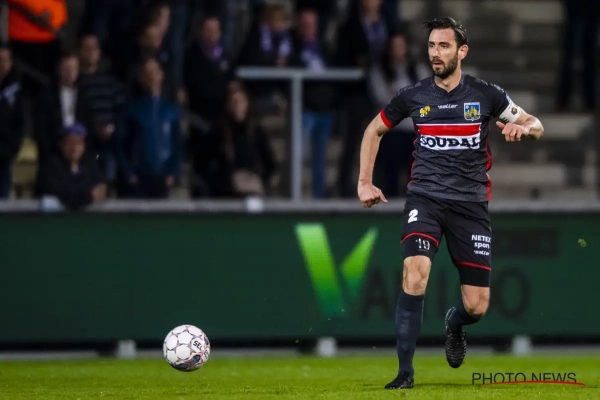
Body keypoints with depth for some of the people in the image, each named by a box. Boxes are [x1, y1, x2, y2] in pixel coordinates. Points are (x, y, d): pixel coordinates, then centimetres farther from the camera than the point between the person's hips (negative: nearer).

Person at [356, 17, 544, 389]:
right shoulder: (412, 96, 1)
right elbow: (374, 130, 18)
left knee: (477, 307, 0)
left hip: (471, 202, 1)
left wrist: (524, 128, -16)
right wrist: (365, 182, 12)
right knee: (415, 271, -28)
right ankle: (405, 371, -21)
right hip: (425, 196, 0)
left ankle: (454, 324, 40)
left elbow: (536, 126, 8)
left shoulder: (486, 94, -1)